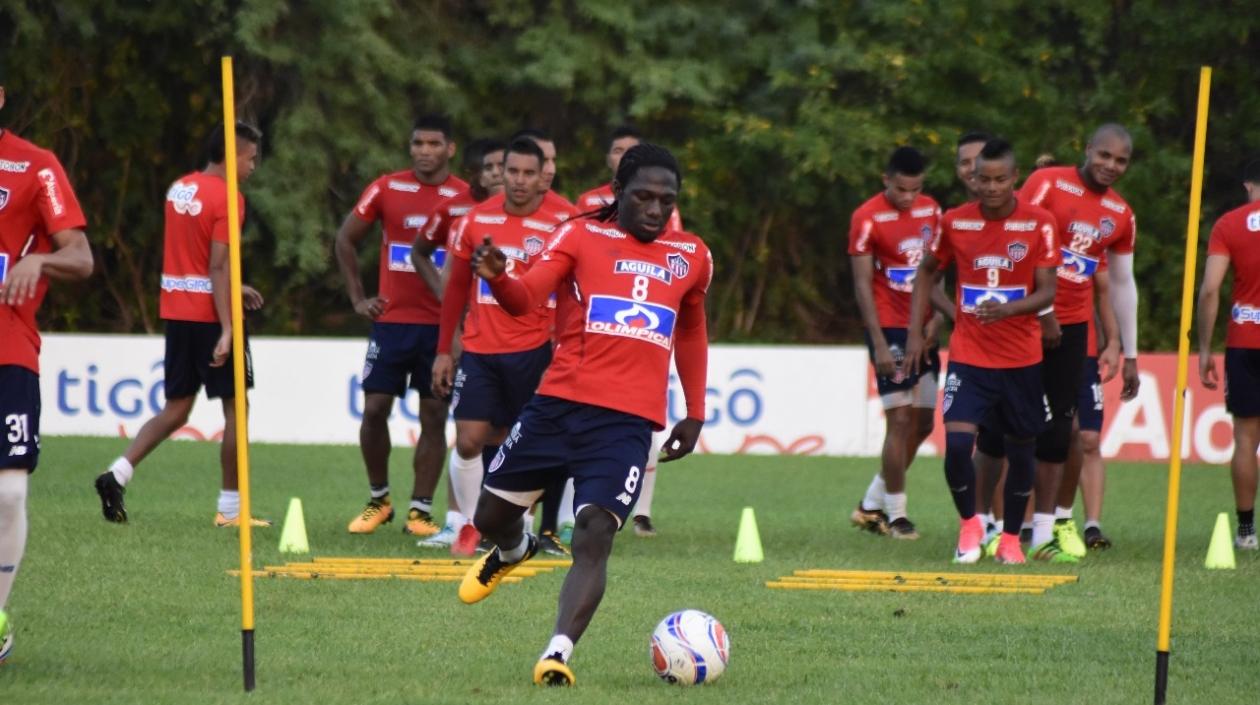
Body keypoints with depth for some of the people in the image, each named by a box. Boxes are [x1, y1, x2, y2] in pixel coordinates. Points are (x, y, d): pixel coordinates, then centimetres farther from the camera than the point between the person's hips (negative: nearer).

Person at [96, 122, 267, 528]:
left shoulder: (179, 188, 12)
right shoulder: (227, 199, -13)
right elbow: (218, 266, -20)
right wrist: (227, 329, -23)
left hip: (175, 310, 8)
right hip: (209, 315, -7)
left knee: (176, 409, 12)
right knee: (234, 406, 4)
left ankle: (118, 474, -6)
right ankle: (230, 509, 7)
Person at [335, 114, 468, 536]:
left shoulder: (466, 198, -1)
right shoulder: (387, 189, 2)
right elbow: (346, 239, 12)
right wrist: (357, 297, 8)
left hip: (442, 326, -1)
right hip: (391, 320, 1)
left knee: (434, 415, -1)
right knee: (374, 408, -1)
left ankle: (421, 510, 4)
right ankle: (378, 499, 16)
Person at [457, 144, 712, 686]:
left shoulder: (692, 258, 13)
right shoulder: (581, 236, 3)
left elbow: (692, 335, 27)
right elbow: (526, 298, -10)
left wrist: (694, 414, 23)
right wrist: (498, 279, -33)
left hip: (627, 423, 0)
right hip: (558, 406, 0)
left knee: (594, 536, -19)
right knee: (491, 518, 11)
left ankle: (558, 655, -24)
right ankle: (513, 551, 48)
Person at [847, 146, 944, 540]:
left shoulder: (931, 211, 8)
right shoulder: (868, 219, -11)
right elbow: (862, 285, -11)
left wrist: (936, 317, 2)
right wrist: (880, 344, -16)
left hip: (922, 328, 7)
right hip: (889, 327, -7)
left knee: (923, 423, 8)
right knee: (901, 420, -10)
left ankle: (871, 506, 19)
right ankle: (895, 514, -1)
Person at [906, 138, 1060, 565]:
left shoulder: (1039, 224, -5)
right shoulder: (955, 222, 0)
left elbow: (1047, 292, -8)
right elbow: (928, 274, 15)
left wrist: (1010, 309, -28)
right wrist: (915, 332, 6)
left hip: (1021, 357, 0)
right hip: (968, 356, 0)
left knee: (1020, 448, 8)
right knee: (957, 444, -16)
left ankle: (1011, 537, 26)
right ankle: (969, 523, 9)